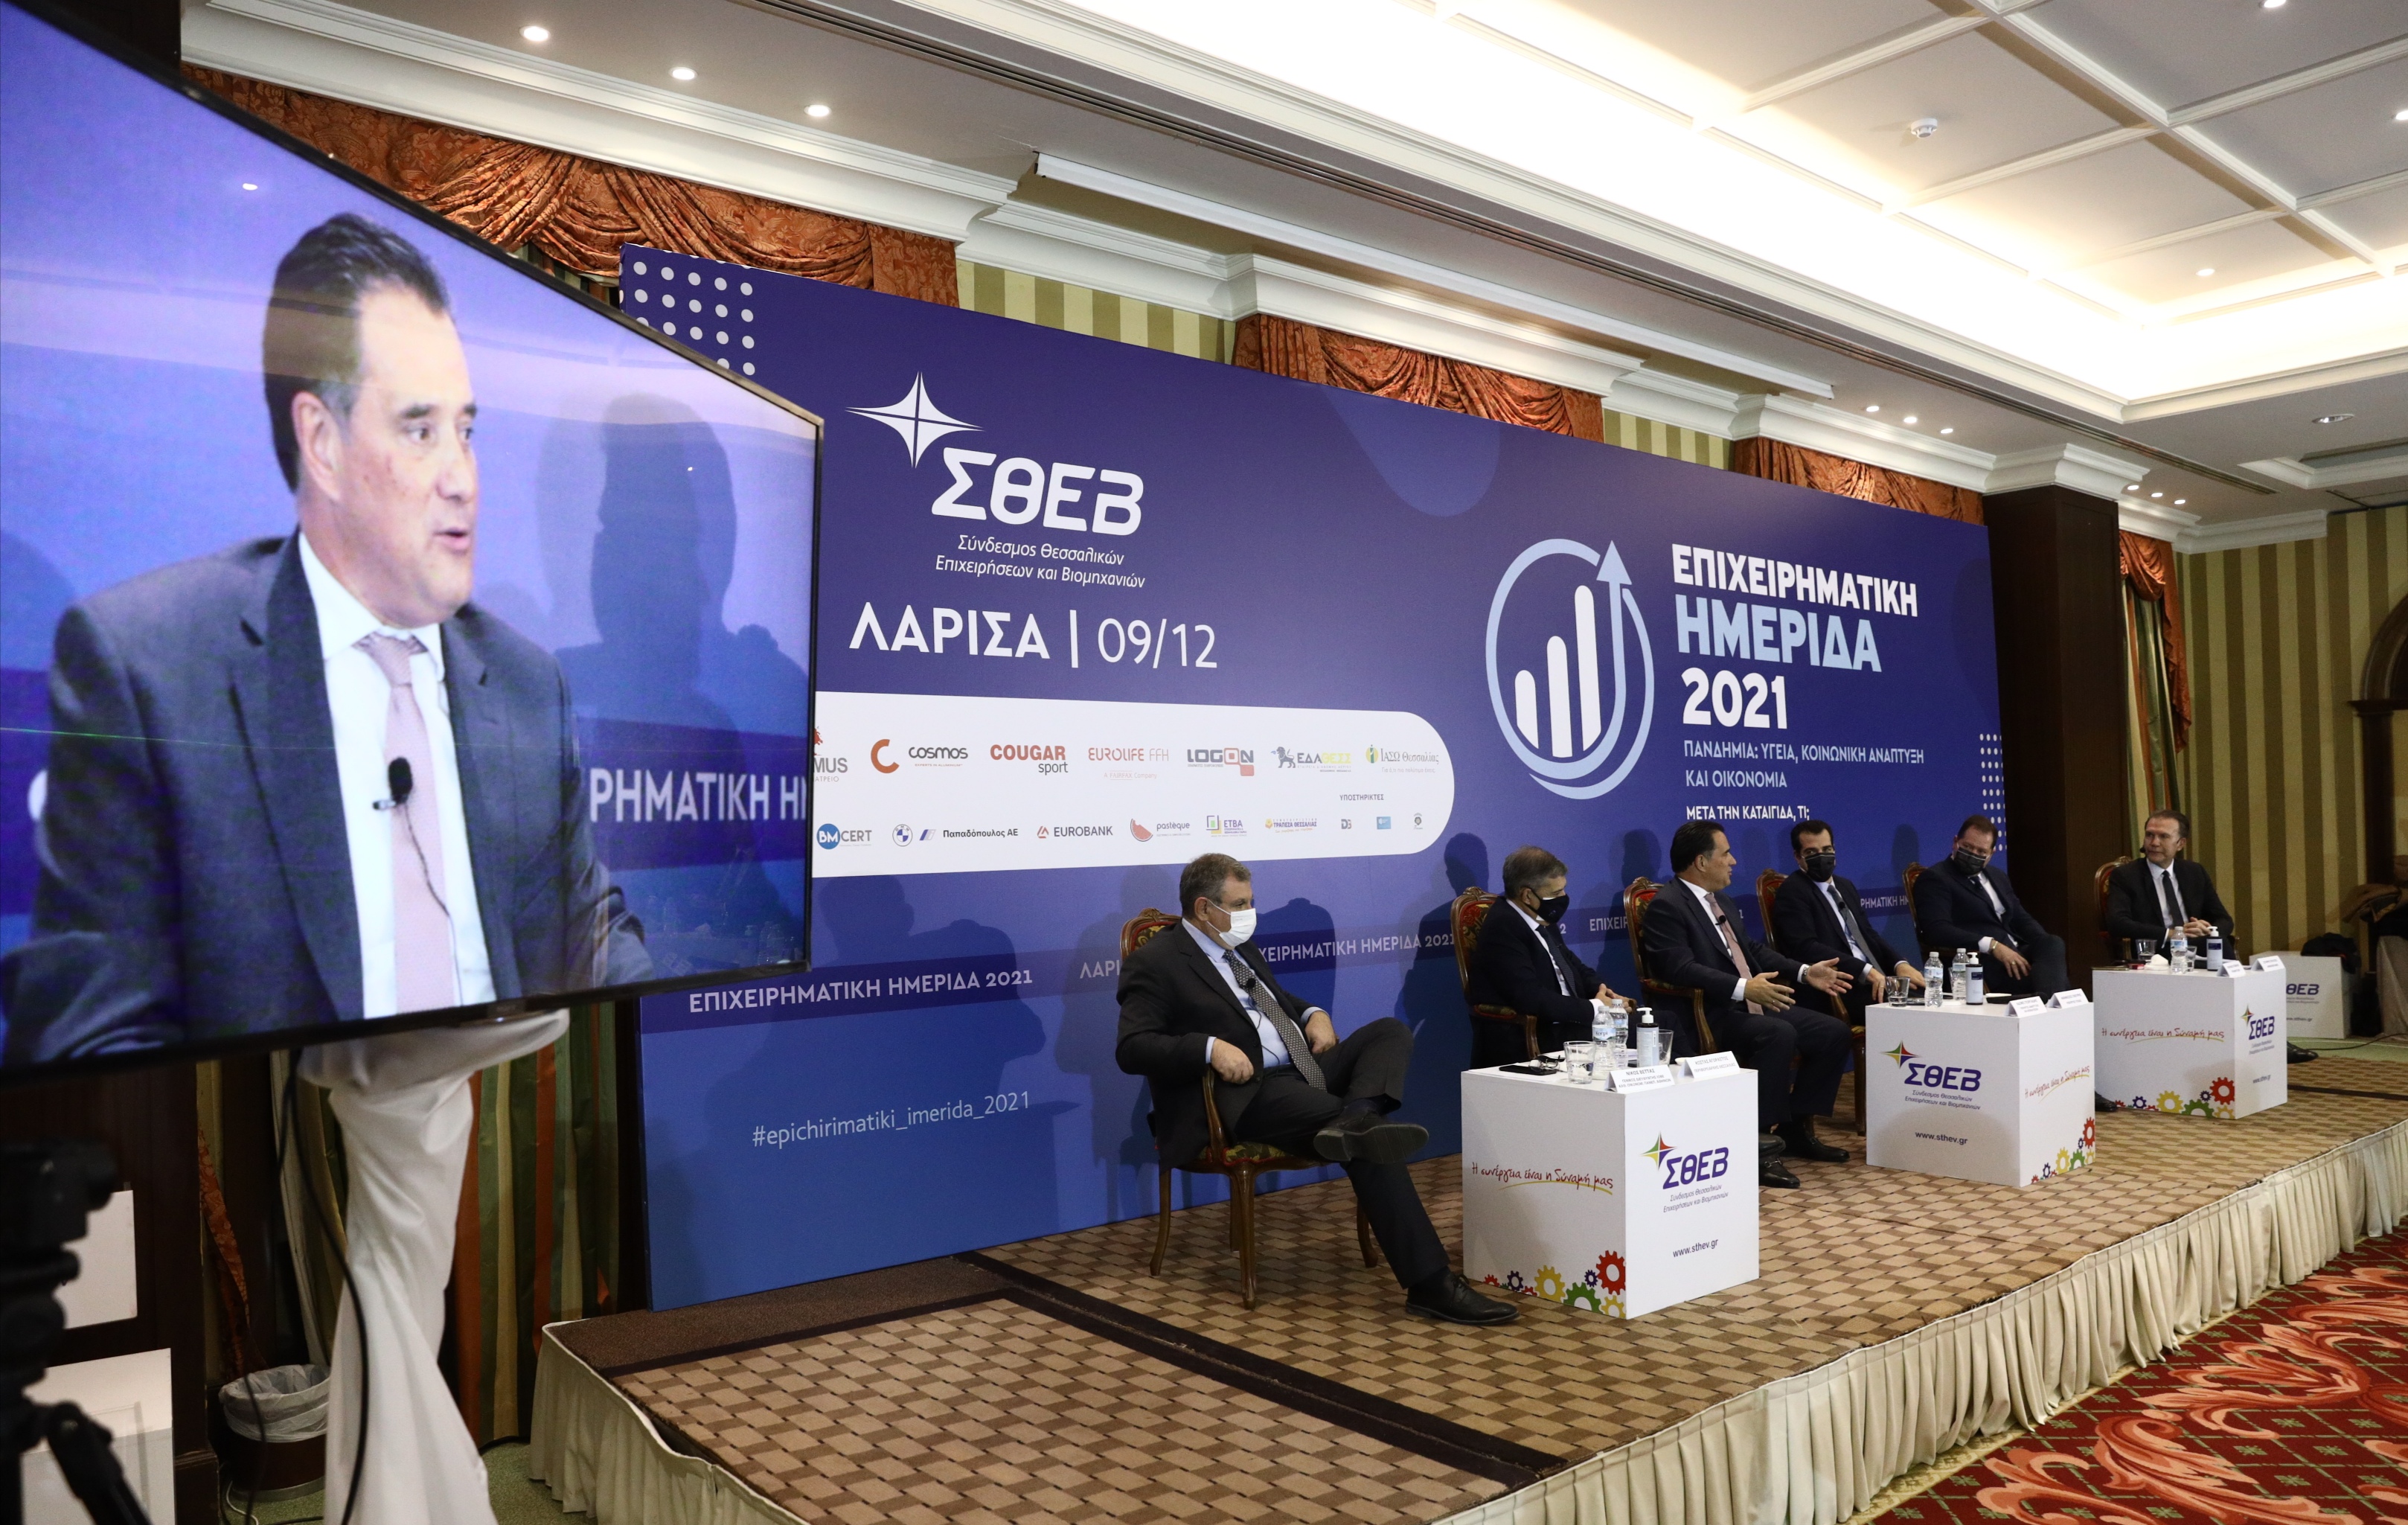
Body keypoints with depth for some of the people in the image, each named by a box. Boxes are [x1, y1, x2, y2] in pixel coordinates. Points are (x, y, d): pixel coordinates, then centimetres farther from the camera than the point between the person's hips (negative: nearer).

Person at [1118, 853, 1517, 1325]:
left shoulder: (1242, 948, 21)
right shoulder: (1155, 963, -5)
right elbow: (1131, 1049, -15)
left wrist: (1314, 1015, 12)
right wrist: (1210, 1047, -28)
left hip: (1304, 1073, 9)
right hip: (1248, 1094, -9)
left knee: (1391, 1031, -8)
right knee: (1370, 1144, -25)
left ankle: (1355, 1122, -39)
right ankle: (1430, 1283, -24)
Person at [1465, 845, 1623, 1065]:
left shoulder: (1542, 918, 8)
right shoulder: (1502, 930, -18)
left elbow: (1569, 961, 25)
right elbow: (1530, 998, -26)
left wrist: (1598, 988, 4)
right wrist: (1592, 1008, -18)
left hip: (1562, 1027, 9)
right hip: (1524, 1044, -9)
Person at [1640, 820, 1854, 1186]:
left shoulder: (1722, 901, 19)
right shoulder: (1667, 907, -12)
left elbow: (1753, 949, 26)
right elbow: (1679, 968, -24)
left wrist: (1805, 972, 13)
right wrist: (1742, 988, -34)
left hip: (1755, 1005, 10)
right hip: (1708, 1017, -9)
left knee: (1834, 1032, -1)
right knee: (1779, 1034, -33)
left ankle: (1795, 1128, 10)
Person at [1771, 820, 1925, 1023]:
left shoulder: (1845, 887, 23)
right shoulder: (1792, 892, -4)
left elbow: (1869, 935, 21)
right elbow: (1806, 947, -16)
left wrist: (1900, 964, 0)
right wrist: (1866, 971, -22)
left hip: (1877, 980, 8)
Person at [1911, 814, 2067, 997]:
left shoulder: (1998, 877, 26)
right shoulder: (1935, 879, 0)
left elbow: (2022, 920, 27)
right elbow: (1937, 930, -14)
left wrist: (2046, 944, 3)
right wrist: (1992, 946, -23)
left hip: (2017, 955, 8)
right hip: (1981, 964, -8)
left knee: (2053, 943, -27)